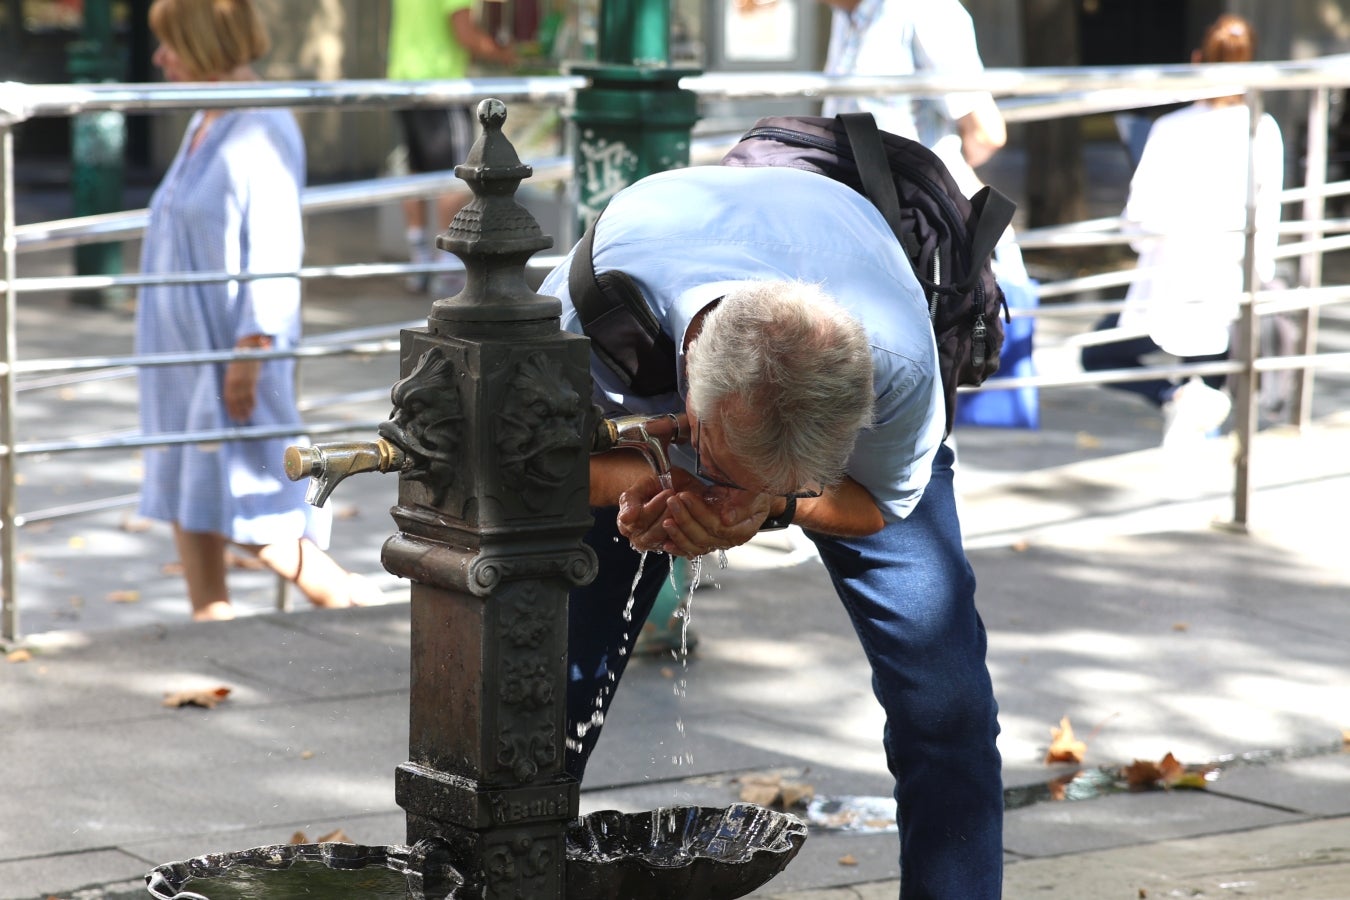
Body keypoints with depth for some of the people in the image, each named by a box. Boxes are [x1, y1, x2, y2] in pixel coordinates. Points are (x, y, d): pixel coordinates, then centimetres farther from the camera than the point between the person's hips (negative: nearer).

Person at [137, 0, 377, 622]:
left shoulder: (262, 132, -16)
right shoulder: (204, 126, 13)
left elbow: (275, 252, -19)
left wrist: (249, 354, -22)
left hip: (231, 349, -9)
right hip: (184, 346, 10)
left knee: (244, 508, -7)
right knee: (185, 499, 10)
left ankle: (350, 602, 7)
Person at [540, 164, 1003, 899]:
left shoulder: (899, 360, -42)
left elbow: (882, 500, -18)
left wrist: (776, 504, -41)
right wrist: (640, 482, -43)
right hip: (632, 434, 1)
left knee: (943, 695, -15)